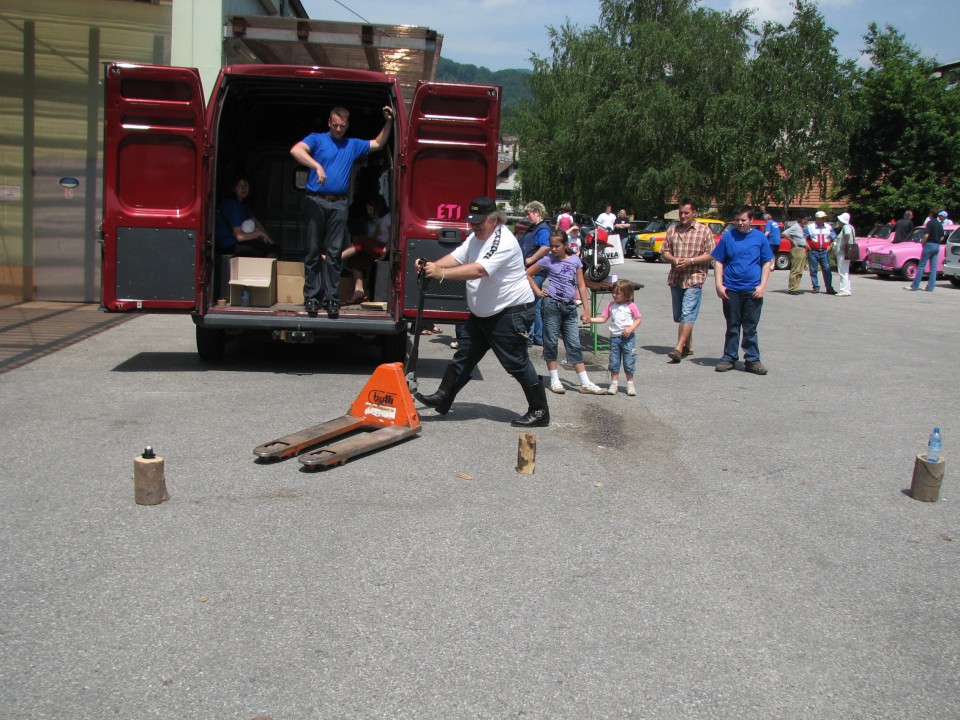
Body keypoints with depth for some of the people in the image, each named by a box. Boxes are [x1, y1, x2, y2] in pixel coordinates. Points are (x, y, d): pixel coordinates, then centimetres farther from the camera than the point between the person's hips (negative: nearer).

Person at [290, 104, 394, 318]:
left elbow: (378, 143, 29)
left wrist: (388, 122, 15)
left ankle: (331, 299, 1)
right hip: (316, 201, -2)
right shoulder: (317, 139, 5)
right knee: (313, 251, 0)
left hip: (339, 204, 3)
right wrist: (317, 166, -27)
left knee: (333, 253, 0)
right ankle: (311, 297, 4)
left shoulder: (353, 145, 19)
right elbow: (296, 150, -13)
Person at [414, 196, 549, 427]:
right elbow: (456, 257, 2)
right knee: (463, 356, 13)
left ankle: (539, 412, 9)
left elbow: (478, 270, -35)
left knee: (517, 364, -3)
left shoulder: (504, 243, -24)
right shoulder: (476, 237, 7)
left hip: (510, 313, -9)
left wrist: (441, 274, -40)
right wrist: (431, 266, -18)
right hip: (482, 312, 9)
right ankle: (442, 399, 23)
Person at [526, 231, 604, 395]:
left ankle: (585, 383, 4)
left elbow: (581, 285, 8)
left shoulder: (575, 260, 6)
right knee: (551, 342, 2)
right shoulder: (547, 260, -1)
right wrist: (538, 291, -1)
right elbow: (527, 274, 7)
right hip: (552, 304, -2)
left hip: (570, 307, 3)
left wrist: (586, 309, 5)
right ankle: (554, 380, 11)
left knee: (574, 344, 4)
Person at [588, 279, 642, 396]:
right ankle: (614, 383, 16)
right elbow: (603, 318, 5)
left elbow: (639, 318, -1)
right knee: (614, 361, 6)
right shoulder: (611, 305, 6)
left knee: (629, 361, 1)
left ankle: (630, 383, 14)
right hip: (614, 337, 3)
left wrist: (631, 328, -15)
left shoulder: (631, 306, -4)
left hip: (628, 337, -3)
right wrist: (590, 319, -7)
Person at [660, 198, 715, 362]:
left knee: (687, 314, -14)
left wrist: (691, 260, -16)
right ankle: (688, 346, 25)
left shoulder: (704, 230, -1)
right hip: (675, 278, 6)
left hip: (694, 279, -6)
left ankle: (679, 348, -20)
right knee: (678, 316, 11)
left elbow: (710, 255, -4)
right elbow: (664, 251, 12)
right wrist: (673, 259, -9)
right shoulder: (672, 230, 12)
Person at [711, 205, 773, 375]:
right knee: (732, 327, 9)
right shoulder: (727, 237, 3)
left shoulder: (760, 237, 3)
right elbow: (719, 262, 5)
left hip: (753, 291, 0)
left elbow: (767, 262, 7)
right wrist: (719, 285, -4)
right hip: (731, 289, 0)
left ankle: (752, 360, 12)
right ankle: (729, 358, 17)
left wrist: (762, 285, -3)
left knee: (750, 327, 5)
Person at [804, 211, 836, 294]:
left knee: (827, 270, -3)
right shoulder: (810, 227, -1)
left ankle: (829, 288, 0)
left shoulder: (828, 227, 10)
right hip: (813, 252, -2)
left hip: (824, 252, 2)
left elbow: (834, 238, 21)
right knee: (813, 270, 1)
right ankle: (816, 287, 10)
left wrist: (830, 246, 9)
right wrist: (808, 246, -5)